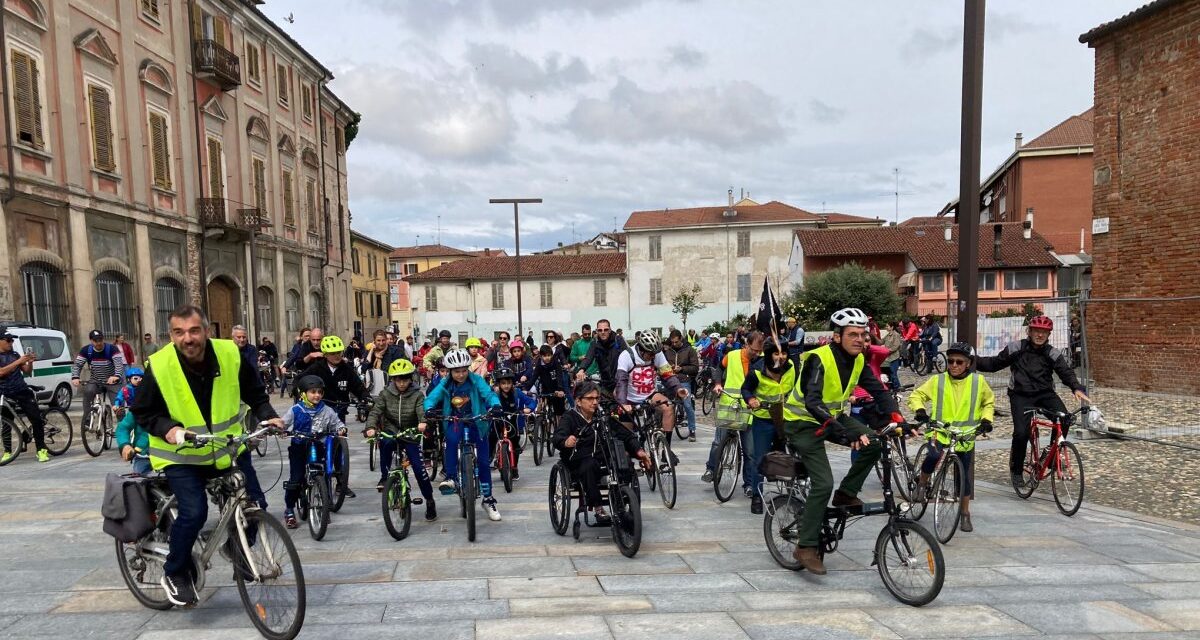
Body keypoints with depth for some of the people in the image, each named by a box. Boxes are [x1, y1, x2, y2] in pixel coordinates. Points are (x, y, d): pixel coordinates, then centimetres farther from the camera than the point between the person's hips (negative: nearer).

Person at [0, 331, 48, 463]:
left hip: (22, 391, 3)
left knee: (37, 419, -7)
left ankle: (41, 450, -2)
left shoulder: (15, 354, 11)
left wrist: (30, 362, -7)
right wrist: (19, 361, -24)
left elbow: (27, 372, 12)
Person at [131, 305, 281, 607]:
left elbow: (255, 394, 4)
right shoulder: (160, 366, -18)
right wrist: (167, 429, -23)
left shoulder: (230, 355, -12)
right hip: (182, 456, -3)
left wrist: (268, 416, -12)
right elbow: (143, 412, -5)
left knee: (254, 505, -1)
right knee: (193, 512, -18)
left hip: (229, 449, 3)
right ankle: (175, 573, 10)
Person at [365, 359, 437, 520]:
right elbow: (375, 412, -9)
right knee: (385, 443, -36)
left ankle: (429, 501, 10)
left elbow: (422, 411, -20)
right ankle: (384, 477, -18)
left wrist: (422, 422, -43)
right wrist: (371, 427, -29)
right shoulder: (386, 394, 0)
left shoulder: (417, 395, -4)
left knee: (419, 468, -8)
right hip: (391, 433, 1)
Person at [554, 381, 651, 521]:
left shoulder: (602, 417, 10)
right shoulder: (570, 418, -2)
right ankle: (598, 508, -30)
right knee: (590, 465, -37)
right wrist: (566, 442, -46)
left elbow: (624, 434, 1)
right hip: (578, 463, -3)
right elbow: (557, 438, -21)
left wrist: (638, 450, -17)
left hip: (602, 459, 4)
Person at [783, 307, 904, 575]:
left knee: (875, 443, -14)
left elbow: (878, 390, -3)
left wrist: (897, 418, -21)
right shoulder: (819, 359, -27)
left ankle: (846, 493, 5)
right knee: (824, 483, -16)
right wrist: (845, 432, -47)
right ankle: (805, 547, -5)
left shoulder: (858, 360, -4)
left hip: (832, 417, 7)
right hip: (803, 422, -7)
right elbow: (812, 403, -37)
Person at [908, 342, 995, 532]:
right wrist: (919, 410, -17)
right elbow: (917, 395, 3)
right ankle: (922, 483, -2)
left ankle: (965, 514, 28)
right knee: (933, 457, -32)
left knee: (965, 476, 8)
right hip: (939, 432, -2)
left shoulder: (978, 382, 1)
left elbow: (989, 402, 17)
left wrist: (986, 419, 0)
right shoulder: (937, 381, -4)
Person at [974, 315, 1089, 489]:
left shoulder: (1053, 353, 0)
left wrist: (1077, 388, -30)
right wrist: (973, 361, -11)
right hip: (1021, 395, -2)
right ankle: (1016, 470, 6)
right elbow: (994, 363, 4)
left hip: (1045, 394, 2)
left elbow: (1066, 372, -11)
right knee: (1021, 432, -17)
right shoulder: (1016, 348, -1)